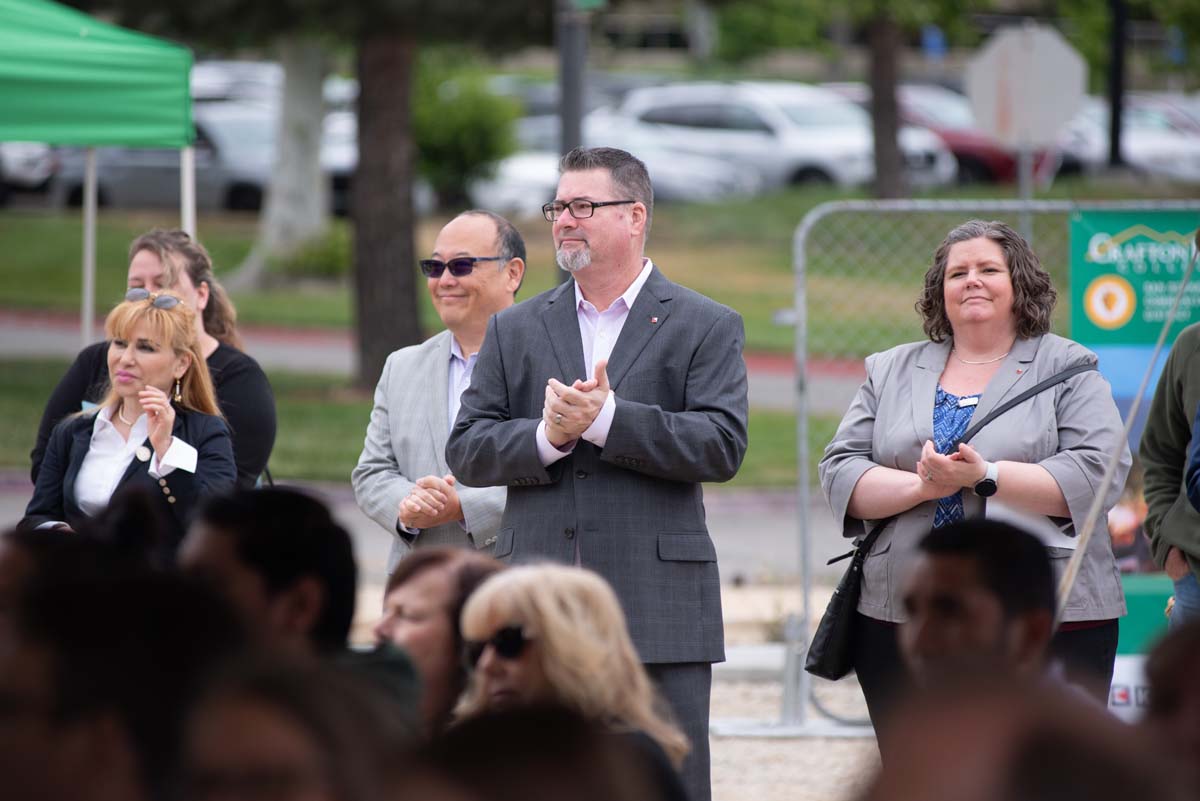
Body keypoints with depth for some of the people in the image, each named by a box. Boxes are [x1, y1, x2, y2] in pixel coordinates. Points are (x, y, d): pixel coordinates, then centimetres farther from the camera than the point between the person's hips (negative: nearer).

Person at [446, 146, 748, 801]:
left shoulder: (706, 327, 5)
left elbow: (722, 447, -8)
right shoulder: (515, 329, 15)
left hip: (660, 609, -3)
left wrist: (606, 419, -16)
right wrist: (546, 438, -12)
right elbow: (465, 451, 7)